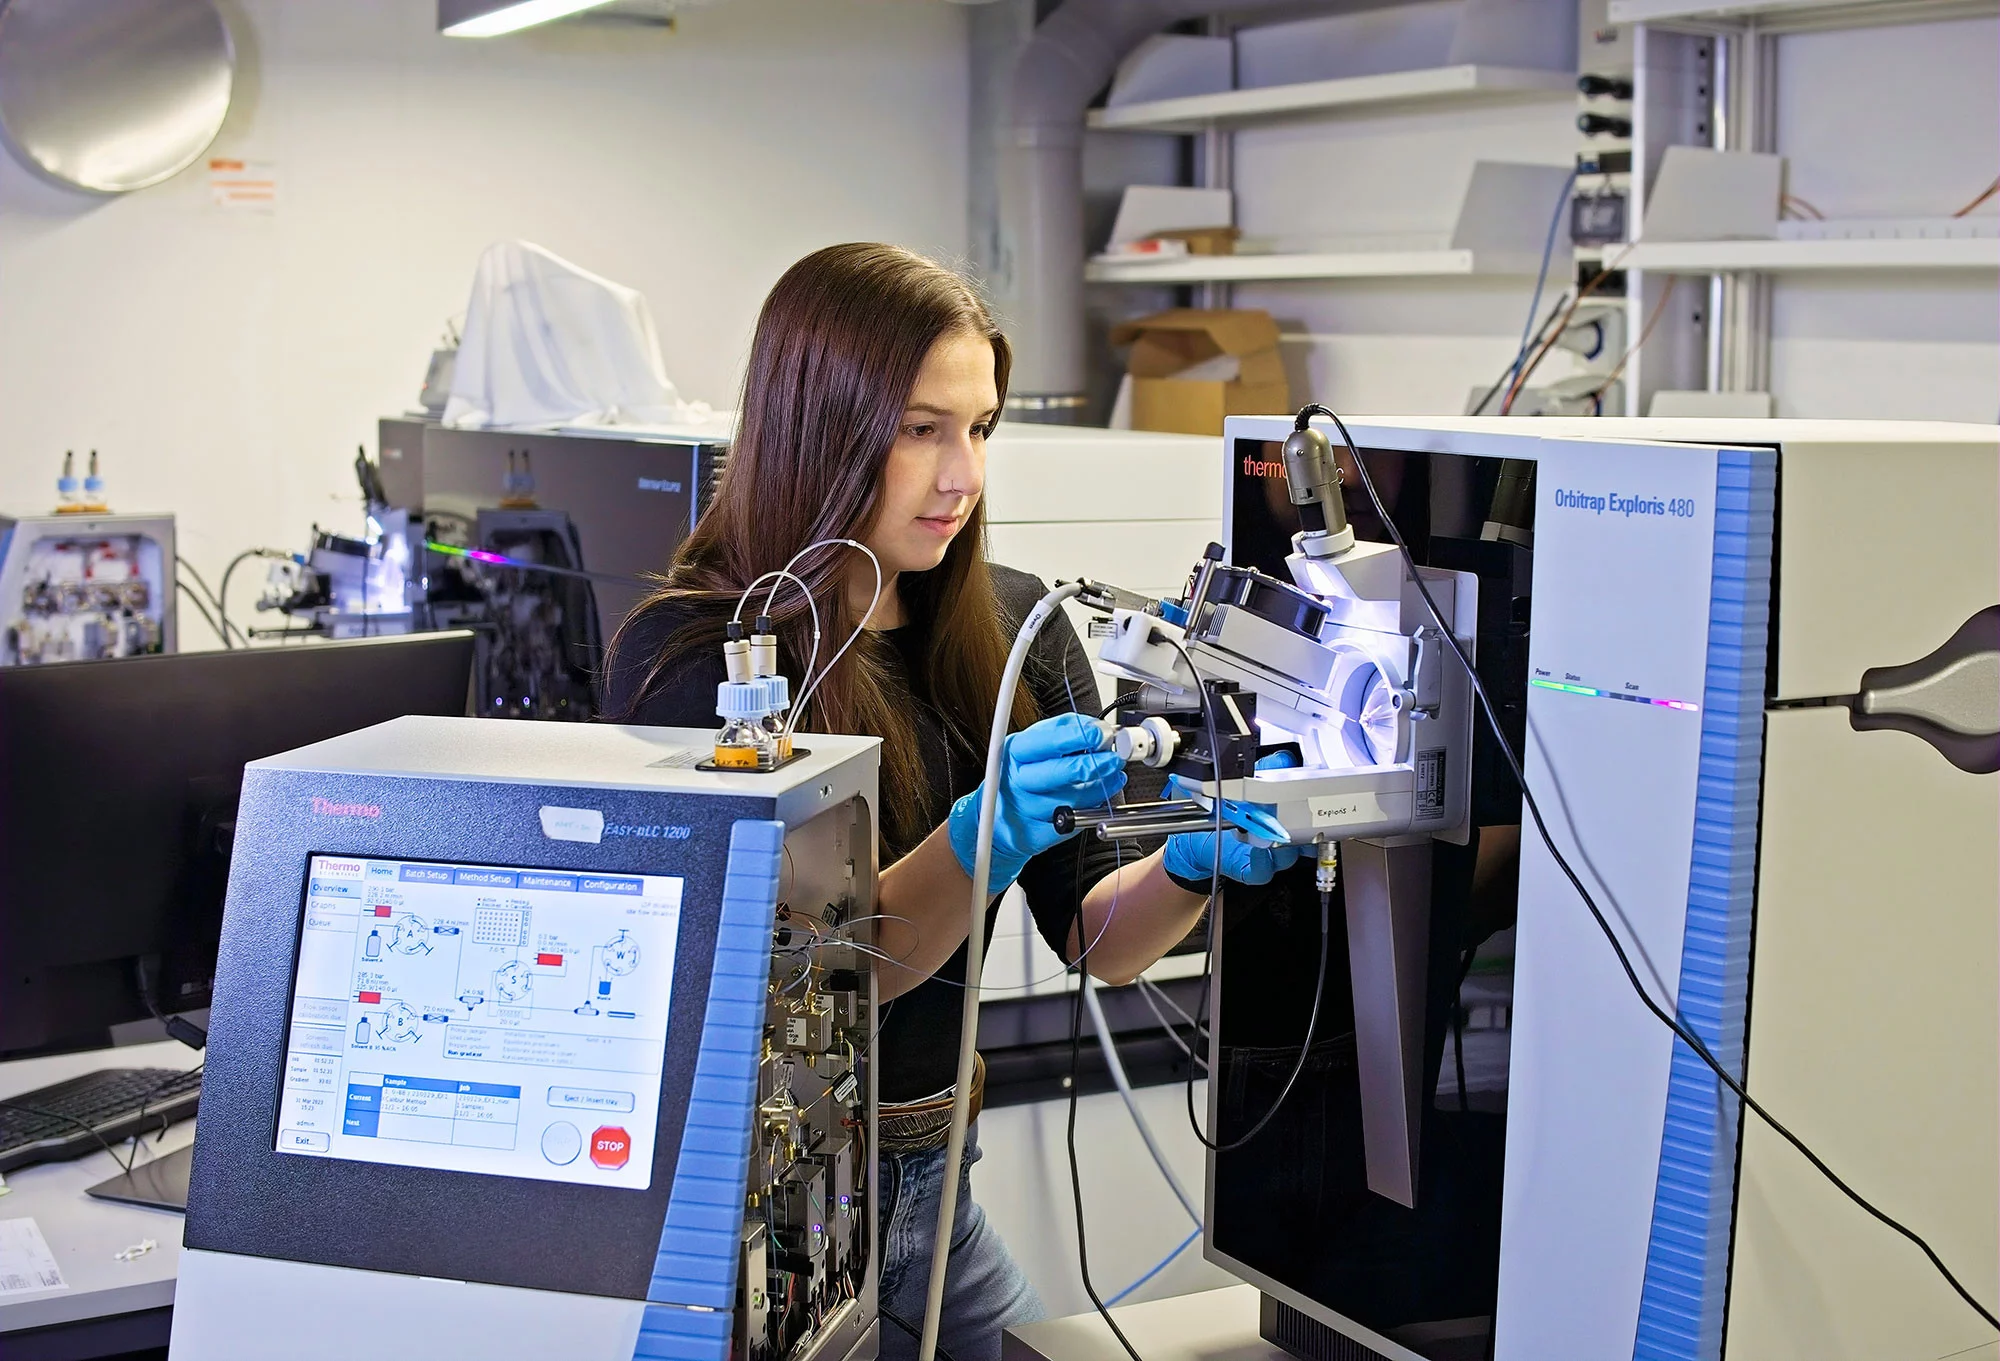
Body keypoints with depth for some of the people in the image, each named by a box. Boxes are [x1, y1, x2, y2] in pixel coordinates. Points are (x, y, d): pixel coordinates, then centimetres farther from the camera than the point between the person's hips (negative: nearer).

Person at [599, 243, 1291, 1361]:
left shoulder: (1014, 629, 1)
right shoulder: (688, 659, -16)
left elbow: (1094, 941, -1)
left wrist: (1190, 866, -22)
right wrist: (974, 845, -36)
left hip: (928, 1183, 6)